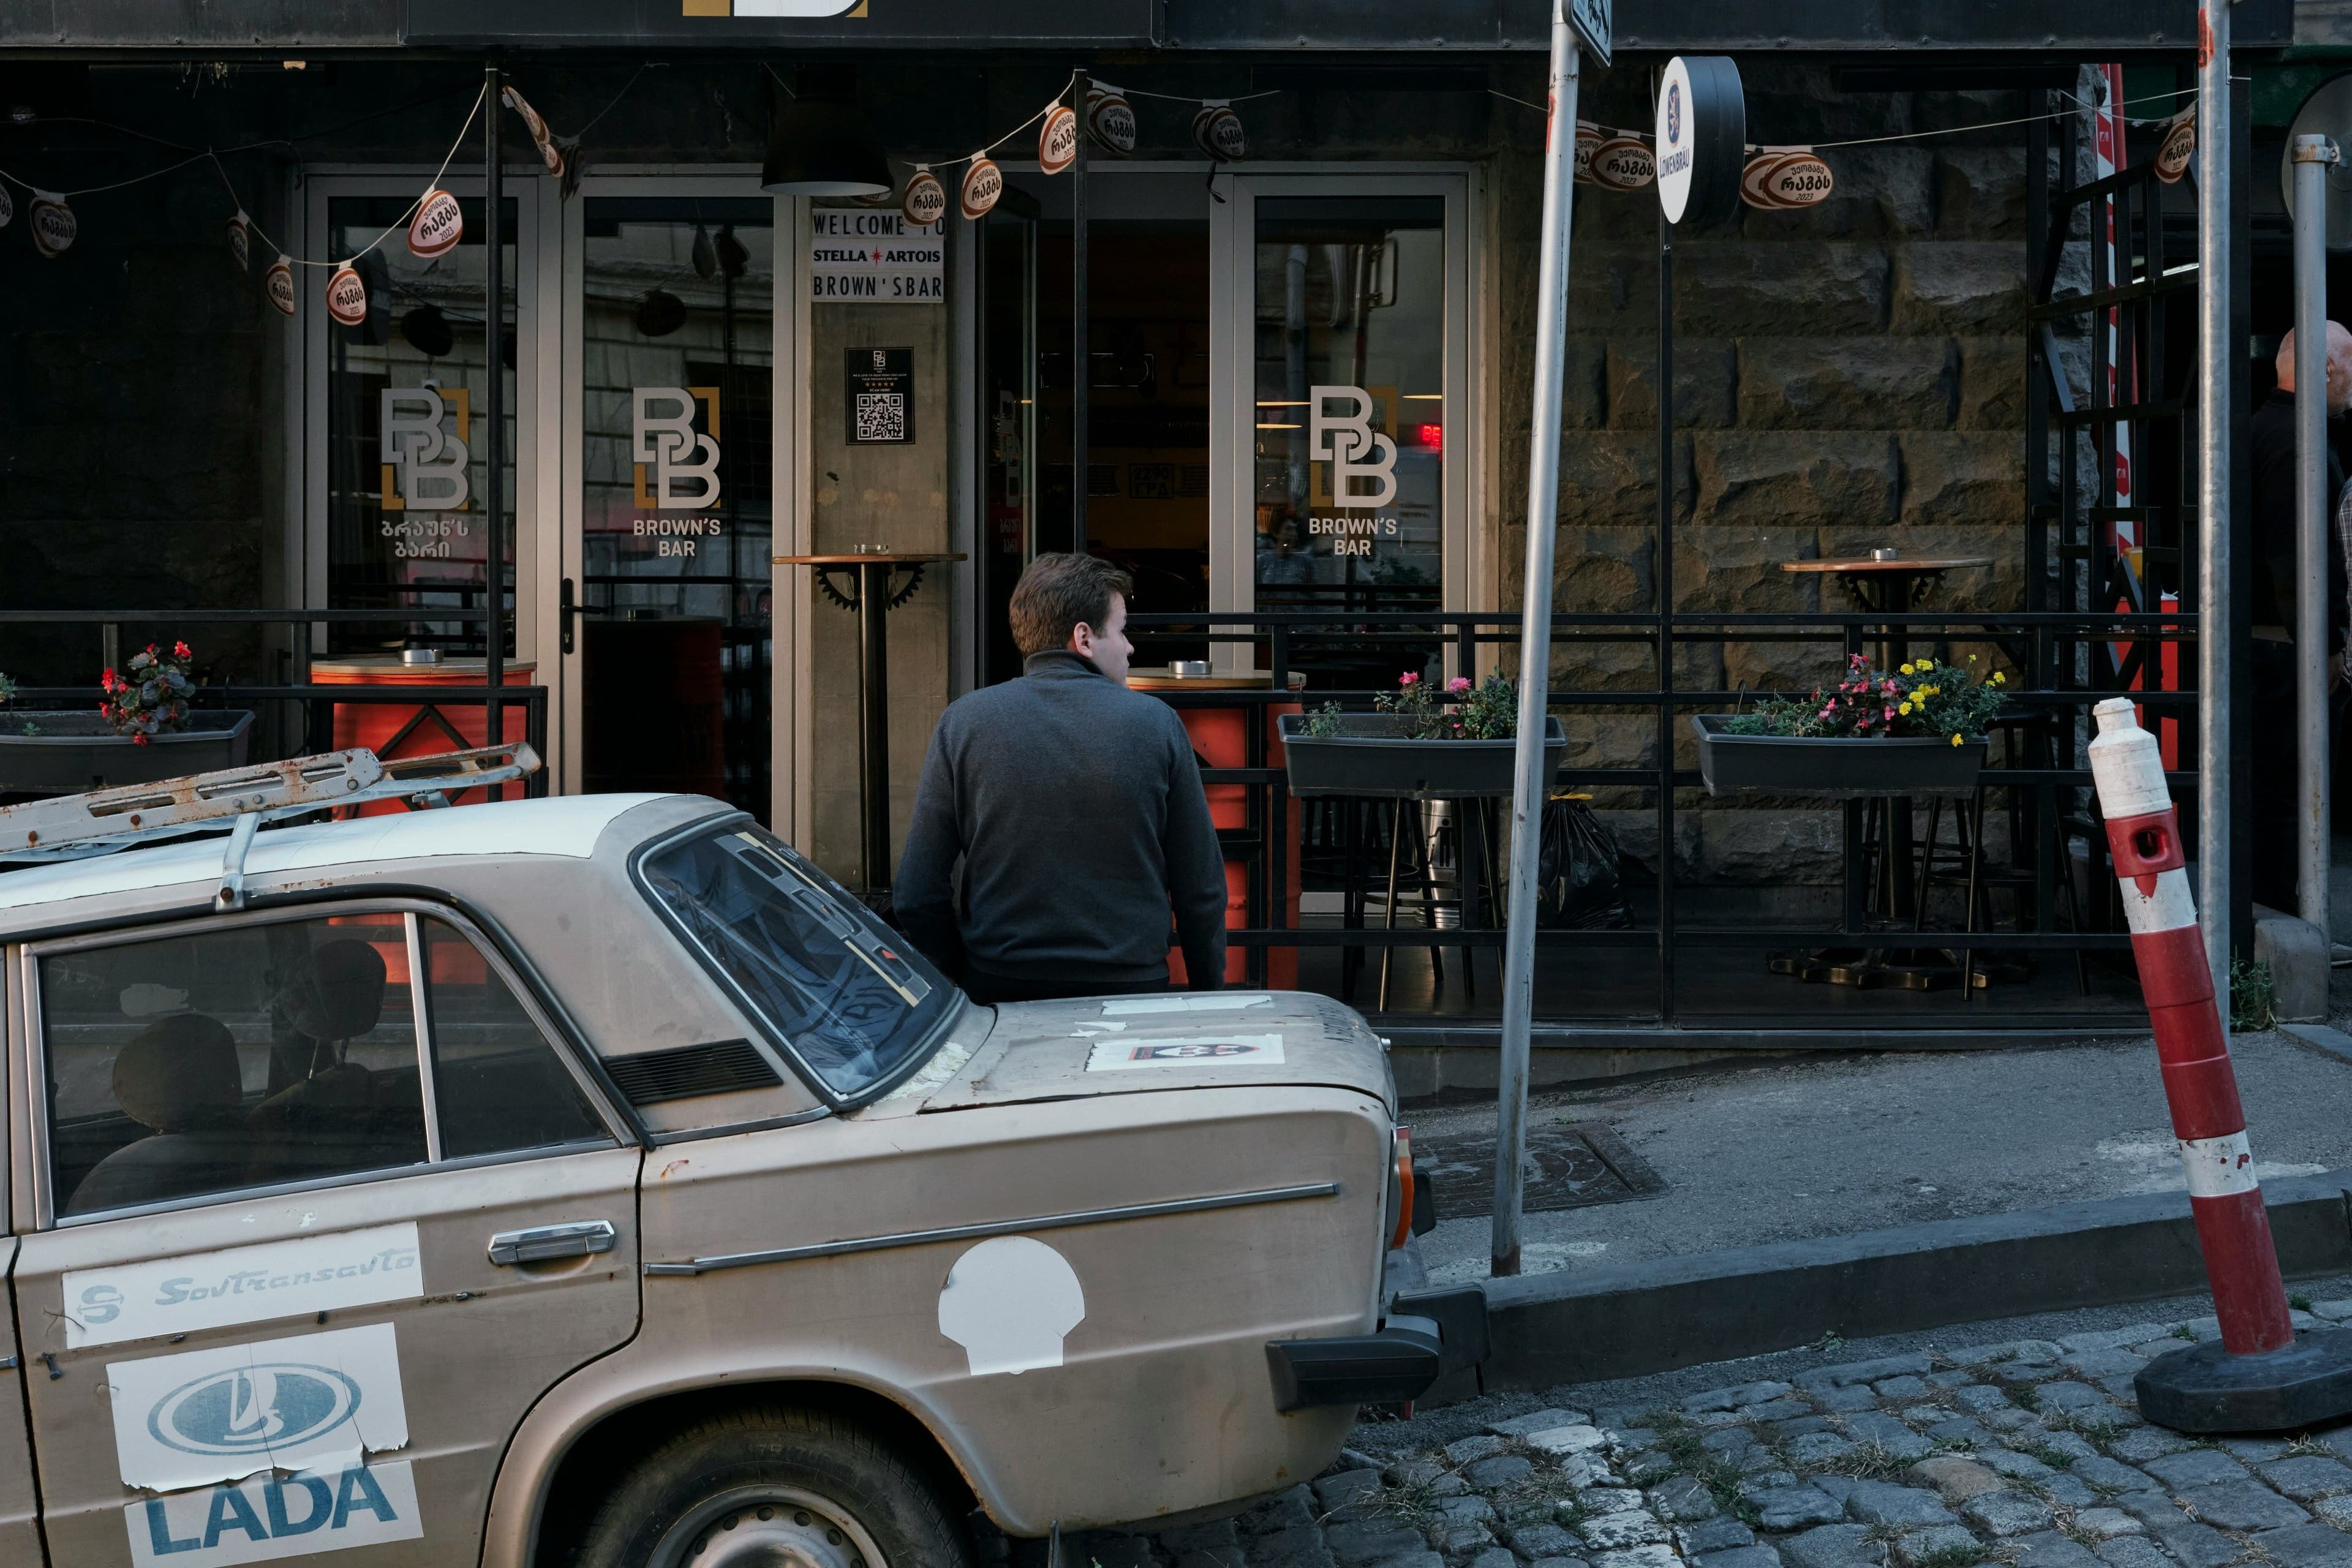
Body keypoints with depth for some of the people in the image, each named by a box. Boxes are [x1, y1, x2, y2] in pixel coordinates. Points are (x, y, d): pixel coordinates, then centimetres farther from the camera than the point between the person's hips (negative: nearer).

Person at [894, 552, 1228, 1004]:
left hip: (998, 994, 1)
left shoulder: (962, 722, -1)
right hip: (1131, 988, -1)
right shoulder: (1157, 724, -1)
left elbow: (917, 895, -3)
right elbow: (1202, 890, 1)